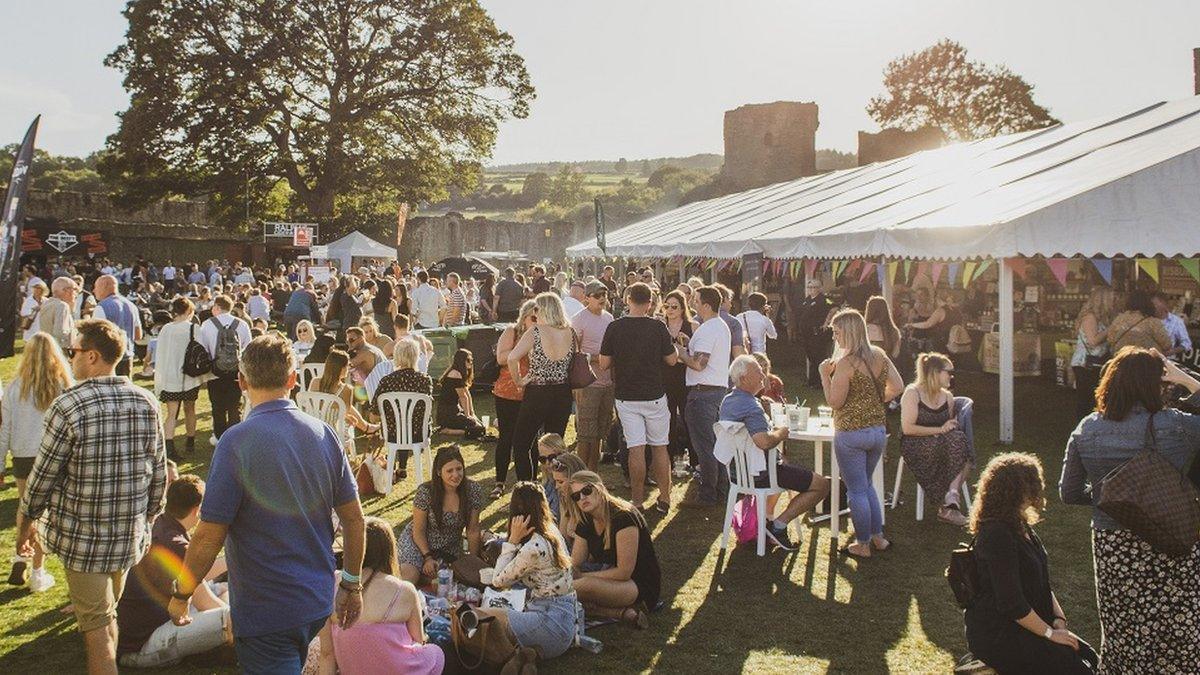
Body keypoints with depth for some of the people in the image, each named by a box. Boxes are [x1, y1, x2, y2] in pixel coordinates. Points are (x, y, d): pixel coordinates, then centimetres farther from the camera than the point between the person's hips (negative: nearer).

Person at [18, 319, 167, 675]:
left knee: (97, 626, 6)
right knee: (110, 613, 25)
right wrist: (147, 519, 17)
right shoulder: (147, 403, -3)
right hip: (131, 536, 5)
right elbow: (159, 474, 3)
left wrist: (25, 523, 7)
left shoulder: (68, 407, -18)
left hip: (82, 538, -5)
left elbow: (43, 475, -10)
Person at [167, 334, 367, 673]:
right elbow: (354, 518, 1)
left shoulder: (237, 442, -19)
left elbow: (208, 537, -18)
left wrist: (180, 595, -1)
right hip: (317, 603, 6)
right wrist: (352, 585, 13)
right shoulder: (323, 433, -4)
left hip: (265, 611, -5)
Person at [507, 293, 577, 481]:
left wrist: (518, 381, -9)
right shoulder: (570, 333, -1)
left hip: (537, 394, -5)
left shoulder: (535, 332, -13)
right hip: (563, 394, 5)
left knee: (521, 444, 8)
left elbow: (512, 358, -21)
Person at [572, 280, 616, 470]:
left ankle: (593, 473, 24)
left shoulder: (609, 318, 12)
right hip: (588, 384, -7)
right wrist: (593, 358, -21)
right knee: (586, 434, -3)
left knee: (599, 433, 14)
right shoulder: (579, 319, -9)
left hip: (608, 382, 7)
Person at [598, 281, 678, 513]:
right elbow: (672, 360, -1)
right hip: (654, 396, 0)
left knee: (636, 449, 3)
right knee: (660, 447, 12)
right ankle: (664, 499, 19)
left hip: (626, 396, 0)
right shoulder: (658, 326, -8)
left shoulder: (615, 327, -7)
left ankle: (637, 502, 6)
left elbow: (603, 364, -3)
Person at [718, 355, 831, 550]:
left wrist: (774, 432, 10)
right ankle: (779, 525, -4)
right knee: (821, 485, -4)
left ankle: (767, 518, 34)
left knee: (778, 467, 41)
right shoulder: (751, 406, -24)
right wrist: (781, 433, -17)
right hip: (759, 474, -10)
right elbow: (763, 441, -38)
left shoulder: (728, 400, 6)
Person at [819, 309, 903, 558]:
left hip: (851, 434, -7)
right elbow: (898, 387, 6)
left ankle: (863, 545, 16)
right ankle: (878, 537, 28)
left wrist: (825, 375, -7)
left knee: (857, 490, 6)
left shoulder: (846, 364, -19)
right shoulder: (879, 355, 2)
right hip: (878, 430, 7)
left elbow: (834, 402, -16)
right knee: (866, 485, 24)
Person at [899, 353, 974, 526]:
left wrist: (953, 426, 0)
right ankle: (950, 501, -28)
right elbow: (907, 428, -15)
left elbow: (950, 426, 25)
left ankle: (951, 499, -34)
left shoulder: (947, 396, 15)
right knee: (955, 441, -32)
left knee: (963, 443, -28)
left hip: (942, 443, 6)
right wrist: (939, 430, -16)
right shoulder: (913, 393, -6)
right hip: (915, 446, -6)